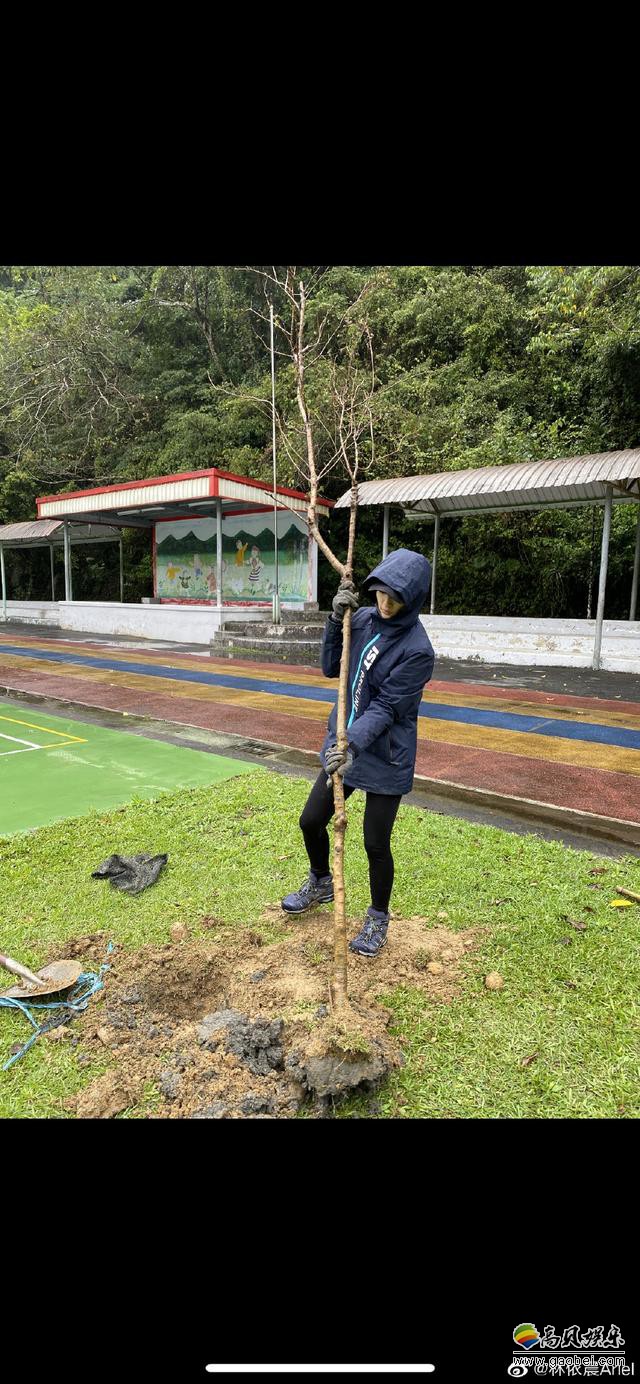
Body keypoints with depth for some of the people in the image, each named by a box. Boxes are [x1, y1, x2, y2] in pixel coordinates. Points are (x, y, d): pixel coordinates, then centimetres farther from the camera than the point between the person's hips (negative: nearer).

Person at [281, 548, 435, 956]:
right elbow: (331, 669, 3)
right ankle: (321, 883, 45)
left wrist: (352, 745, -33)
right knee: (311, 821, 15)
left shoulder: (417, 649, -21)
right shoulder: (365, 618, -2)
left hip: (386, 758, -6)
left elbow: (385, 707, -22)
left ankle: (378, 918, 32)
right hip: (344, 744, 7)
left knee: (376, 844, 6)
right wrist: (336, 620, -10)